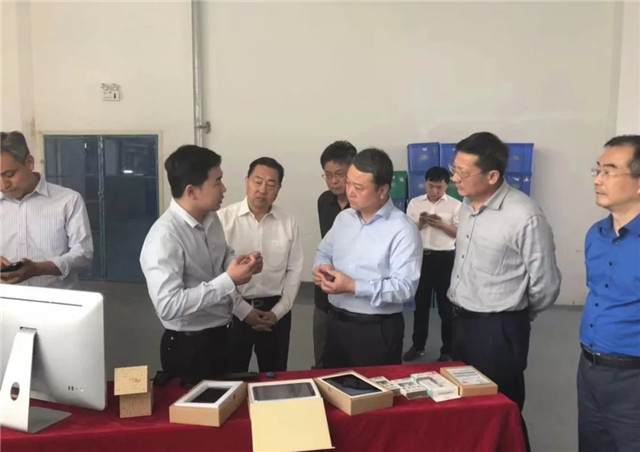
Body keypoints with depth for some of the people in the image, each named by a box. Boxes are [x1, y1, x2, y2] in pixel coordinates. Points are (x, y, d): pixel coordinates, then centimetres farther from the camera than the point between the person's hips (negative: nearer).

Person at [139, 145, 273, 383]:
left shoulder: (211, 219, -1)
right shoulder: (164, 237, -26)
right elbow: (168, 305, -33)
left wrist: (240, 263, -6)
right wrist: (229, 280, -31)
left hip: (219, 337, 8)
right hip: (188, 347, -8)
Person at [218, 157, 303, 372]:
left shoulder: (289, 223, 0)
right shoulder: (223, 218, -10)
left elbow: (294, 270, 3)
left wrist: (277, 312, -4)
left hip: (275, 311, 2)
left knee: (274, 377, 17)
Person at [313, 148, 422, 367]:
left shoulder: (402, 230, -16)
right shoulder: (343, 218, 6)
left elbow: (405, 287, -23)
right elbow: (324, 252, 19)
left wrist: (353, 287, -26)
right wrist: (321, 268, -5)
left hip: (378, 331, -6)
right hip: (336, 323, 6)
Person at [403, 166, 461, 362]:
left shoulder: (455, 205, -2)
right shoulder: (415, 203, 5)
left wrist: (442, 225, -19)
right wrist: (420, 223, -15)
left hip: (444, 258, -2)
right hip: (420, 256, 3)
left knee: (446, 305, 6)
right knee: (420, 303, 14)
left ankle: (447, 350, 18)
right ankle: (418, 345, 28)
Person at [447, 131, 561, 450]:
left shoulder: (525, 217, -21)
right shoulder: (467, 205, 3)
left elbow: (545, 286, -13)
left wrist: (513, 318, 3)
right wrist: (461, 311, 17)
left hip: (499, 330, -7)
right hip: (461, 321, 7)